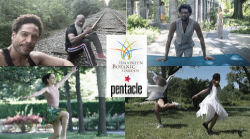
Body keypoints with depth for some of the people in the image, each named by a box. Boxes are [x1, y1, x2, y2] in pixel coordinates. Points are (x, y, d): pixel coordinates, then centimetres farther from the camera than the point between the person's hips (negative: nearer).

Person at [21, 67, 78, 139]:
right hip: (50, 112, -7)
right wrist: (29, 96, -45)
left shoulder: (56, 86, 18)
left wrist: (71, 72, 44)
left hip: (56, 112, 7)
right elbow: (38, 92, -25)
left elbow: (64, 79, 33)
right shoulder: (46, 89, -4)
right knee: (66, 114, -30)